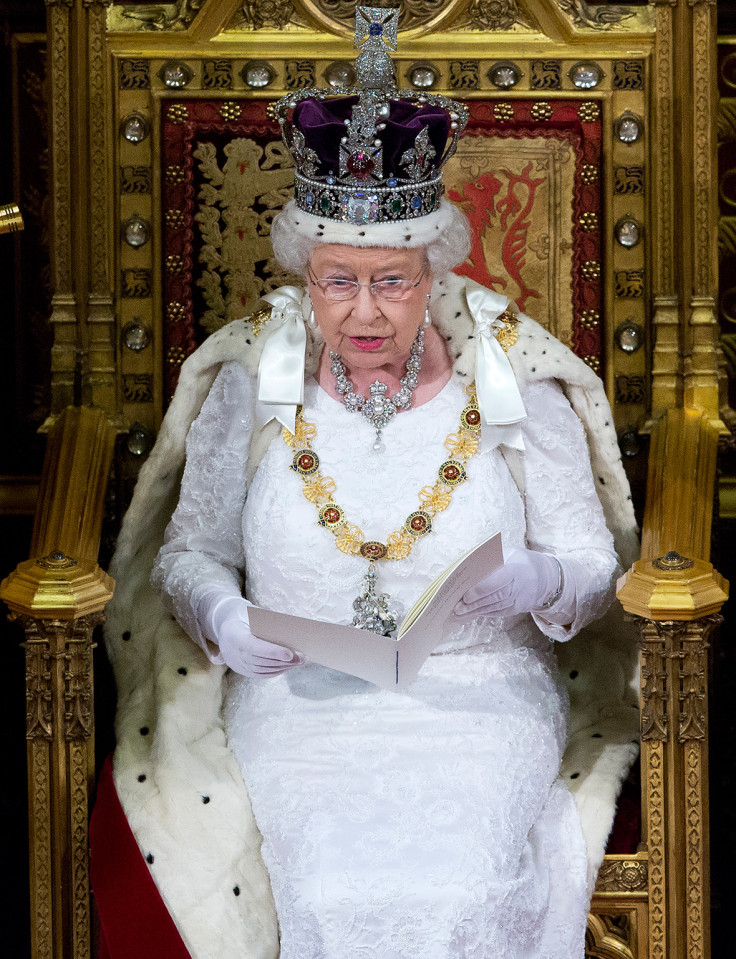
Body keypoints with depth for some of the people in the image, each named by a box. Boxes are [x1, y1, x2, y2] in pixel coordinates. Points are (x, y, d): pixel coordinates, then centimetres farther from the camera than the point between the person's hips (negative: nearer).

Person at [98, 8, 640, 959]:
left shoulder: (516, 388, 4)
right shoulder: (251, 388, 6)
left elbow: (592, 560, 8)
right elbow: (190, 549, 11)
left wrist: (533, 581, -16)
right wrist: (224, 620, -12)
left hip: (479, 697, 0)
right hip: (298, 699, 0)